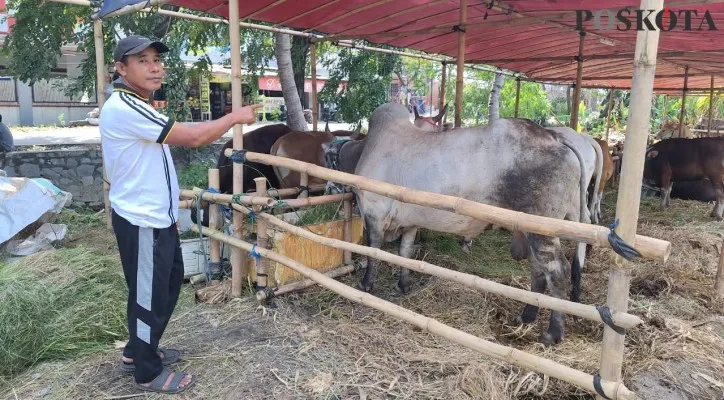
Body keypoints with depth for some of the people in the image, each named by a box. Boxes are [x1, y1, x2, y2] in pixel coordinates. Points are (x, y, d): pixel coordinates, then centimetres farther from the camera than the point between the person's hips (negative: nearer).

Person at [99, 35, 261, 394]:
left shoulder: (135, 106, 13)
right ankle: (148, 373, 24)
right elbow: (192, 137, -25)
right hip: (142, 222, -11)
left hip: (156, 217, 11)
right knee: (149, 295, 4)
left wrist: (167, 211, 20)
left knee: (170, 282, 21)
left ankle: (137, 352, 38)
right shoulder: (124, 107, -21)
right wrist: (234, 117, -11)